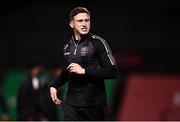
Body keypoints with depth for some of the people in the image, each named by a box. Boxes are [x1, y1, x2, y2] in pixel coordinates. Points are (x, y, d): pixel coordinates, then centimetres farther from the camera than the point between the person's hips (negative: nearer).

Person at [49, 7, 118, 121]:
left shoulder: (98, 43, -7)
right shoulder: (66, 46, 10)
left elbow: (113, 72, -13)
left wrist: (84, 71, -18)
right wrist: (54, 85, 11)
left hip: (95, 104, -4)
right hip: (72, 104, 4)